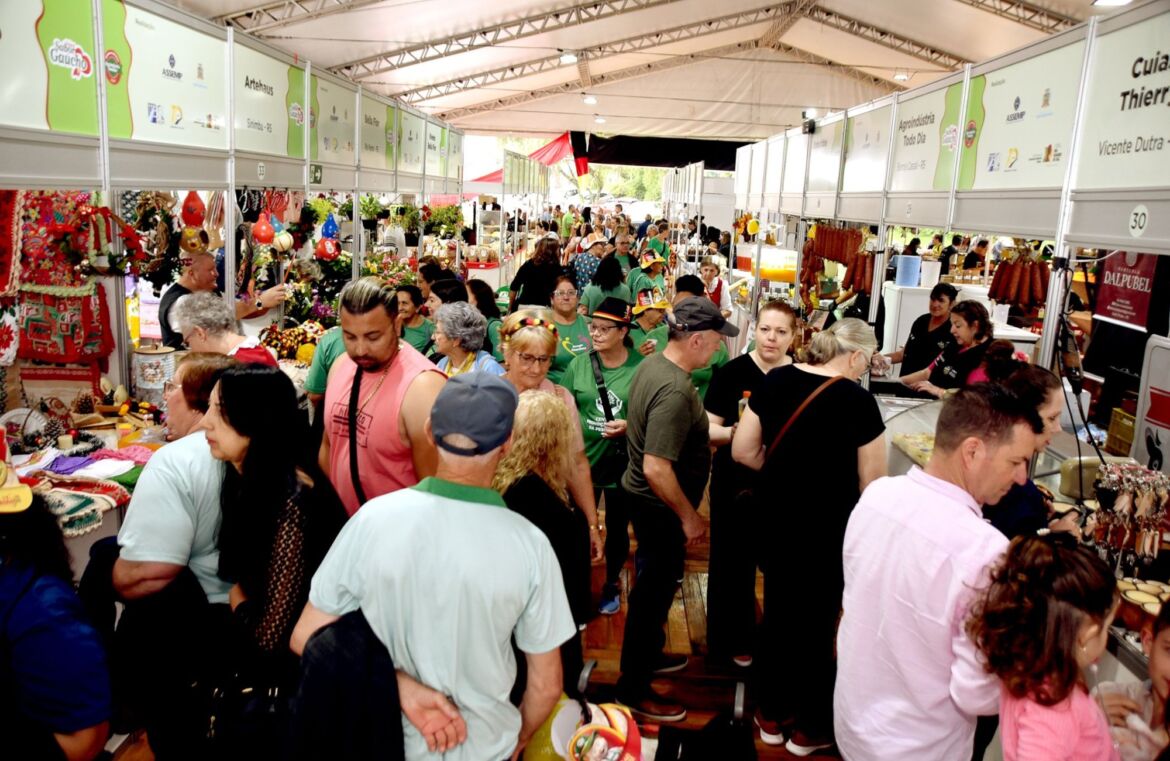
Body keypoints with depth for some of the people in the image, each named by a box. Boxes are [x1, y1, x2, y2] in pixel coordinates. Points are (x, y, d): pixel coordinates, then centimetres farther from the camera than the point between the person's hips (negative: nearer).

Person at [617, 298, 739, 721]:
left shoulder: (651, 364, 0)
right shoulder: (675, 391, -31)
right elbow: (656, 469, -33)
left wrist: (720, 432, 17)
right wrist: (689, 516, -21)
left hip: (644, 497, 10)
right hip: (660, 506, -10)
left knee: (658, 581, 25)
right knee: (656, 589, 5)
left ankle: (648, 655, 46)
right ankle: (633, 689, 21)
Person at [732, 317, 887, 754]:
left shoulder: (775, 380, -3)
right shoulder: (857, 400, -17)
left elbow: (743, 450, -1)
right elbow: (872, 484, -13)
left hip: (774, 519, 5)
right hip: (826, 529, -4)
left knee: (776, 613, 20)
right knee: (817, 622, 13)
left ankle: (771, 715, 36)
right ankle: (811, 729, 31)